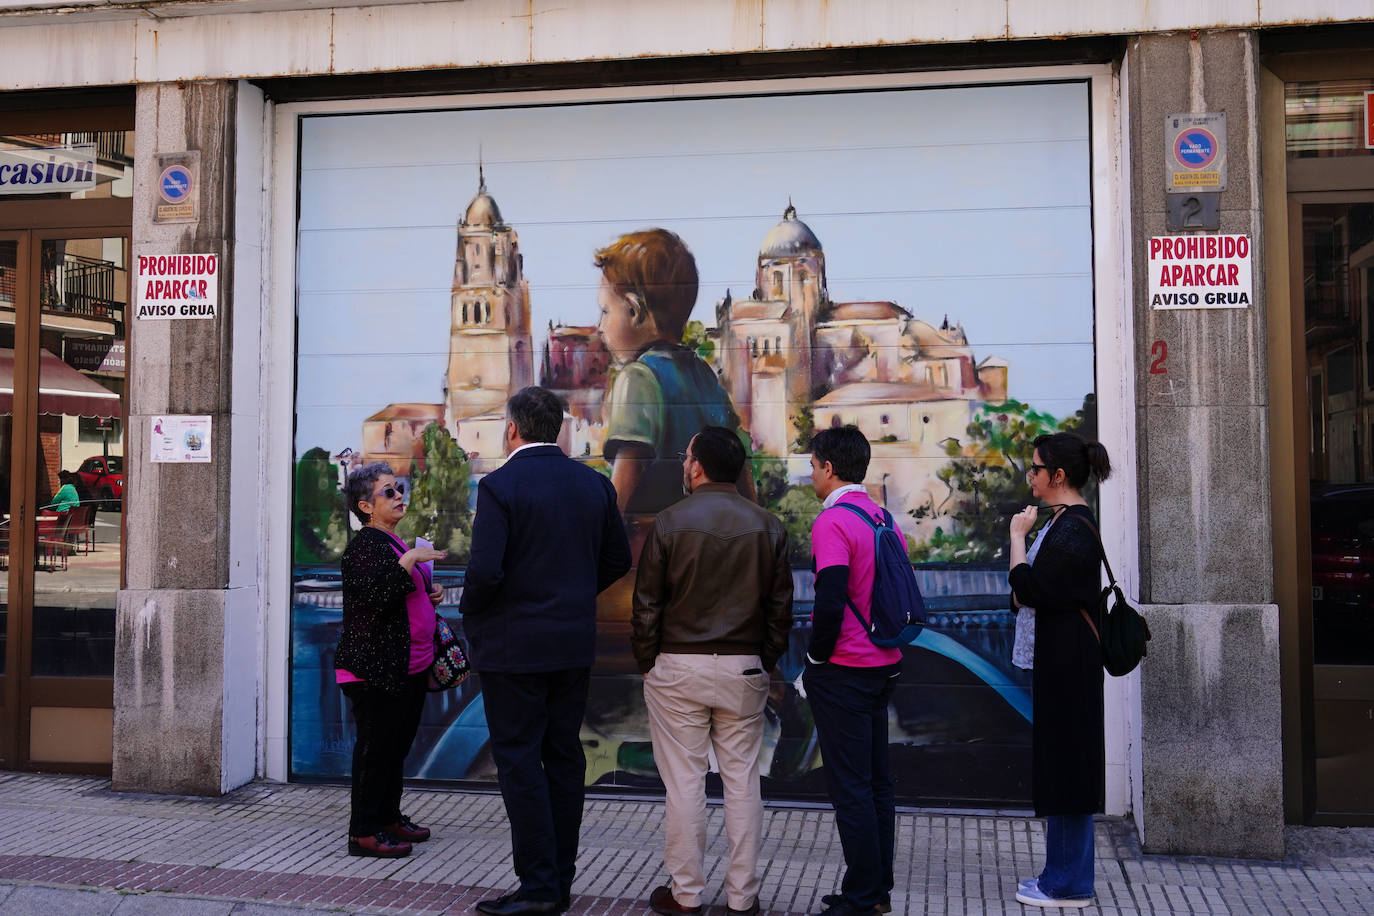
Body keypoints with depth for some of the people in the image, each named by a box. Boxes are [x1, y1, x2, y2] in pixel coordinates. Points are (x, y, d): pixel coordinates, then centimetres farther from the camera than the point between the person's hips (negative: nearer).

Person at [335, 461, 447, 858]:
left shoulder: (396, 543, 19)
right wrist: (408, 562, -28)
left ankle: (389, 818, 27)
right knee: (375, 748, -5)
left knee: (397, 746, 16)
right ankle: (363, 832, 3)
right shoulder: (364, 546, -13)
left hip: (410, 667, 10)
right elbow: (375, 598, -26)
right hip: (376, 669, -10)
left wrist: (433, 593, 12)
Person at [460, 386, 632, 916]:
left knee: (519, 762, 2)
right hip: (575, 646, 6)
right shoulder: (594, 485, 5)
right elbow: (617, 559, 11)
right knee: (565, 758, 12)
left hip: (513, 647, -6)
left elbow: (485, 569, -20)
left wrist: (471, 617, -2)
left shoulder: (500, 486, -14)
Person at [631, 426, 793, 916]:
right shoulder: (767, 526, 1)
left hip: (678, 668, -2)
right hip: (744, 671, 3)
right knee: (742, 781, 8)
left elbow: (647, 604, -5)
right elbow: (780, 606, 4)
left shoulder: (670, 522, -8)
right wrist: (767, 662, 12)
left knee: (684, 783, 5)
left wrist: (646, 663, 6)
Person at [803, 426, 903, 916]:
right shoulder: (885, 519, 10)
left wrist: (816, 659, -10)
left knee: (850, 788, -1)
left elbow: (830, 602, -24)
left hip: (843, 673, -9)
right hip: (884, 666, 9)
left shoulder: (833, 521, -16)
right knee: (877, 780, 14)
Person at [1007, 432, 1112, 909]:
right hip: (1058, 659, 10)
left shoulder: (1074, 530, -19)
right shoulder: (1064, 521, 13)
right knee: (1059, 764, 16)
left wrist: (1017, 535, -14)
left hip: (1068, 664, -10)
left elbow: (1029, 591, -22)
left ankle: (1069, 885, 10)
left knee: (1065, 763, -1)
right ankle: (1063, 873, 26)